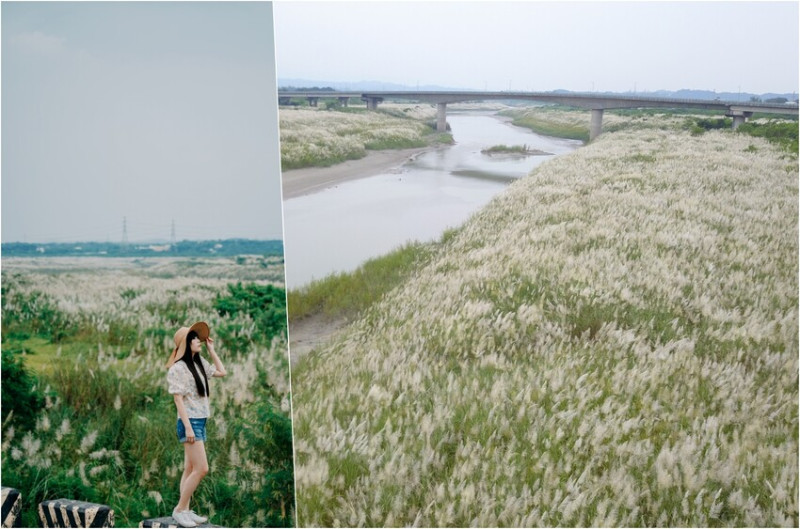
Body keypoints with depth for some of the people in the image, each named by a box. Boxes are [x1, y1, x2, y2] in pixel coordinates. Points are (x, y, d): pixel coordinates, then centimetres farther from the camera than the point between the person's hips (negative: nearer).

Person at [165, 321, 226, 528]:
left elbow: (222, 372, 19)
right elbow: (178, 399, -15)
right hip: (190, 421, -9)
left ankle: (185, 510, 14)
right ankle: (179, 509, -2)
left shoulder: (199, 363, 11)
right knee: (201, 469, -12)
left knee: (191, 469, 10)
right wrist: (188, 426, -20)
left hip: (200, 421, 9)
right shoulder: (178, 368, -12)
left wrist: (211, 349, 14)